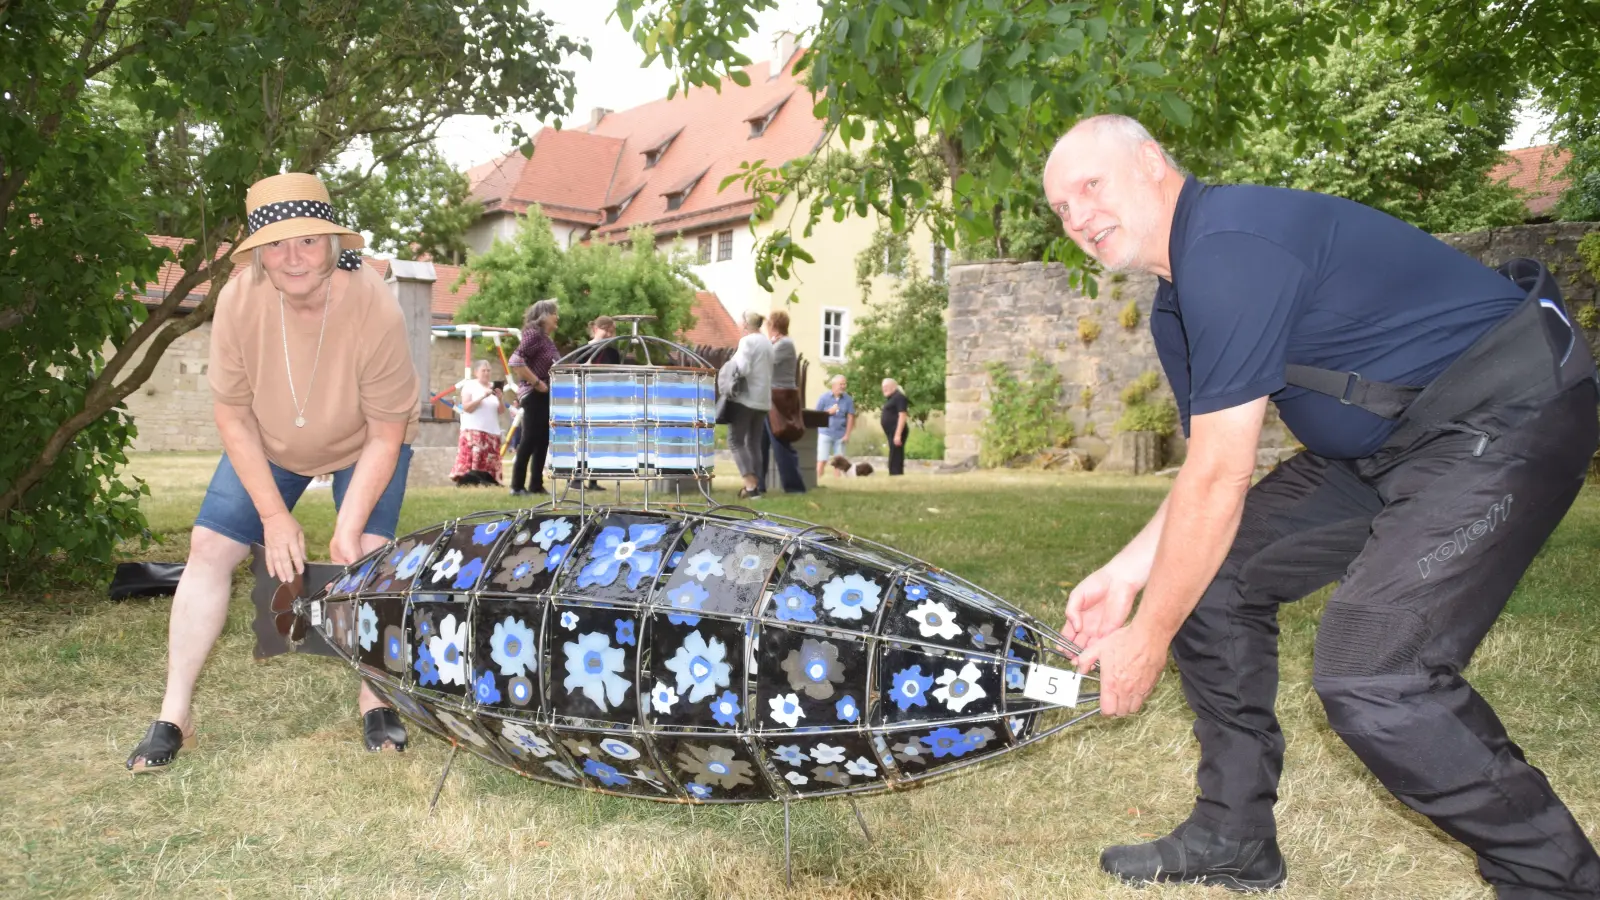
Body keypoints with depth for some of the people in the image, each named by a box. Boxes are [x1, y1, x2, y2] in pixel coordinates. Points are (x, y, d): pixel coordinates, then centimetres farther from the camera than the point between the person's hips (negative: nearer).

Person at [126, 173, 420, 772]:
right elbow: (232, 415, -16)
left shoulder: (376, 310, -35)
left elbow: (385, 436, -25)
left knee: (369, 555, -18)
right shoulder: (240, 301, -29)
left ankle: (376, 704, 0)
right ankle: (174, 715, 5)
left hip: (363, 445, -2)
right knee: (209, 549, -5)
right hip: (268, 446, 2)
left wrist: (348, 529, -28)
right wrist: (275, 516, -18)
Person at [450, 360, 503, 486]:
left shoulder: (494, 387, 15)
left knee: (489, 462, -2)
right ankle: (466, 483, -19)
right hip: (473, 431, -5)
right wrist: (483, 397, -16)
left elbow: (500, 411, 13)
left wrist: (499, 399, -6)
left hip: (492, 432, 5)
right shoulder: (469, 385, 2)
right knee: (471, 460, -16)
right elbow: (466, 407, -9)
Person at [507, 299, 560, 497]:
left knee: (542, 442, 10)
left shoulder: (546, 339, 16)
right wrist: (536, 383, -20)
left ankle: (536, 484, 16)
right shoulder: (533, 334, -12)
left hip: (546, 397, 9)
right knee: (529, 441, -6)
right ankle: (517, 486, -1)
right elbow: (516, 361, -23)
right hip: (535, 396, -9)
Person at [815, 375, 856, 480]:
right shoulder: (824, 398, -1)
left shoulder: (848, 399, 2)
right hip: (825, 433, -2)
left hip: (840, 434, 2)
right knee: (822, 460, -5)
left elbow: (850, 417, 2)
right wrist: (829, 412, -12)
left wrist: (847, 435, -3)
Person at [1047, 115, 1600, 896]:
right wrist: (1125, 573, 5)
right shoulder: (1176, 305, 10)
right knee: (1213, 579, 7)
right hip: (1380, 443, 10)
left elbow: (1221, 479, -24)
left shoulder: (1230, 245, -23)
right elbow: (1210, 469, 15)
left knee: (1371, 675, -22)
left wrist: (1146, 638, -15)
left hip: (1505, 419, -10)